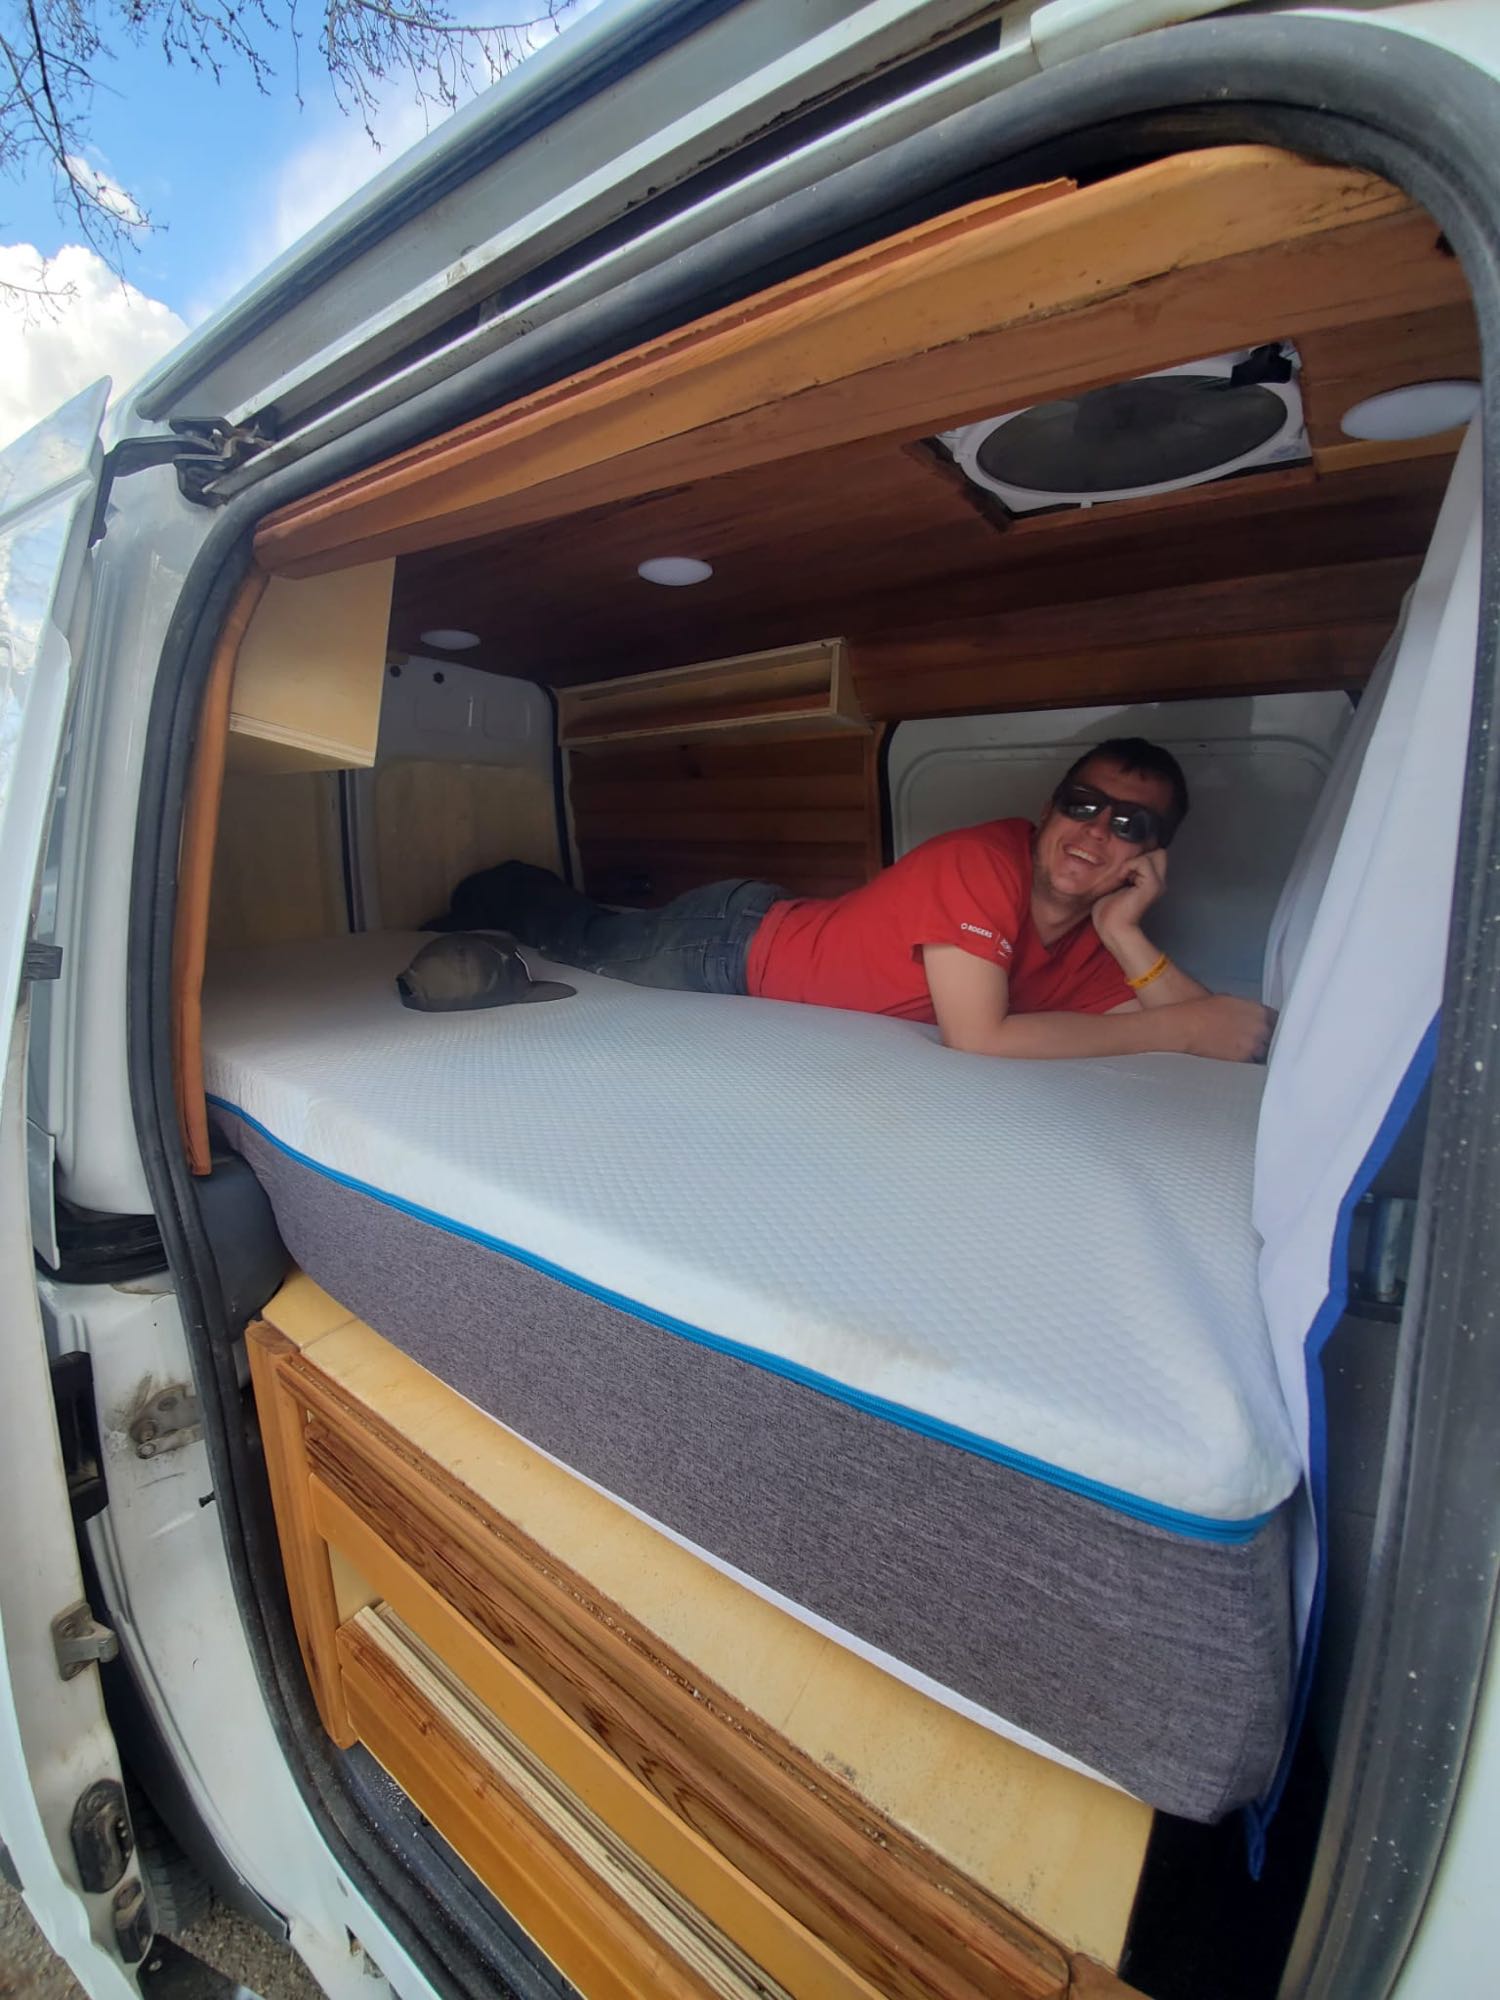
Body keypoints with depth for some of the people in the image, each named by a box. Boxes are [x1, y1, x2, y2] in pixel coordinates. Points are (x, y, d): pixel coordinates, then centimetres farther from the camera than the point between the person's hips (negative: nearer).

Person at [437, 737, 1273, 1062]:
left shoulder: (1104, 935, -10)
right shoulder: (982, 861, -33)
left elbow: (1231, 1032, -12)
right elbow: (977, 1035, -41)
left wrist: (1127, 938, -27)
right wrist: (1179, 1026, -35)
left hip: (779, 927, 6)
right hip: (735, 937, -6)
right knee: (583, 942, 20)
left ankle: (502, 895, 56)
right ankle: (493, 895, 51)